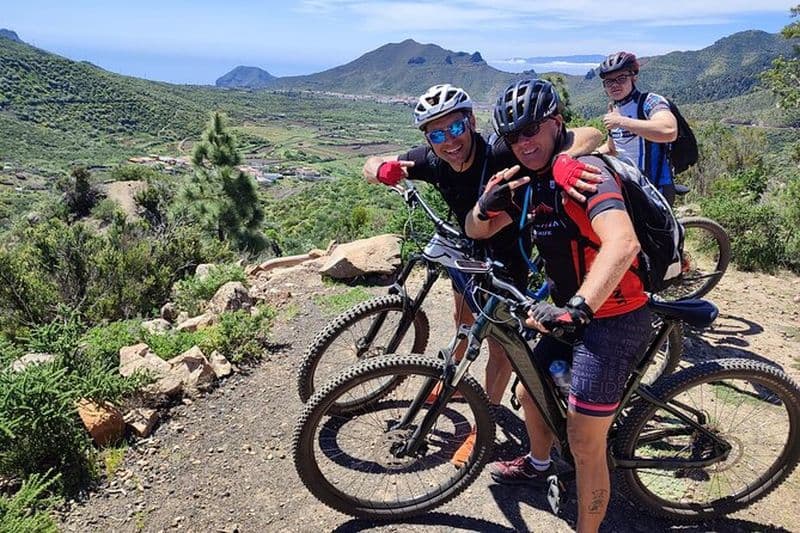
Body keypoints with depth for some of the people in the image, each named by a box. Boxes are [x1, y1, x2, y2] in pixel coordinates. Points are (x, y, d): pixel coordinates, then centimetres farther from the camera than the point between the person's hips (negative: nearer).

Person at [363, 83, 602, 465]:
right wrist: (383, 169, -34)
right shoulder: (431, 160, -22)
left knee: (500, 347, 1)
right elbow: (371, 164, -9)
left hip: (508, 259, -5)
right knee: (464, 323, 25)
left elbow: (590, 135, -39)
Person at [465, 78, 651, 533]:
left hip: (612, 320, -8)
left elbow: (622, 243, -37)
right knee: (530, 394, 22)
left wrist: (576, 308, -47)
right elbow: (476, 231, 10)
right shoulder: (530, 184, 6)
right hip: (573, 315, 9)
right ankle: (538, 464, 51)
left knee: (585, 443, -3)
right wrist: (487, 205, -12)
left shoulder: (581, 170, -21)